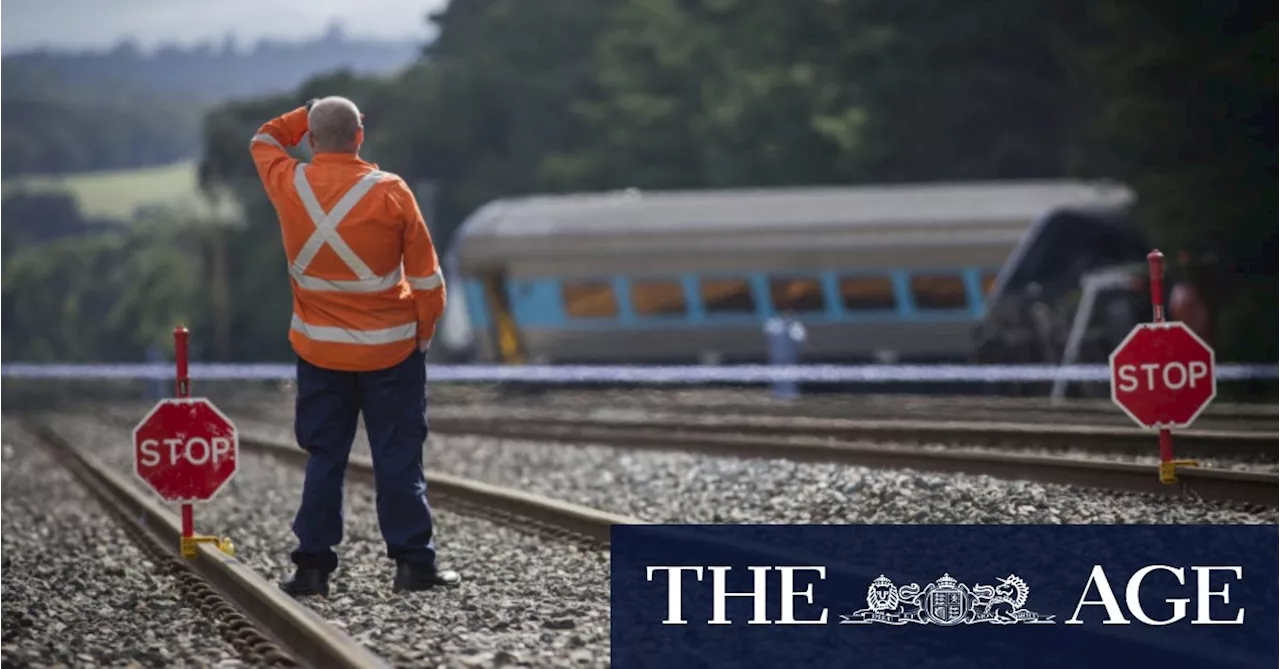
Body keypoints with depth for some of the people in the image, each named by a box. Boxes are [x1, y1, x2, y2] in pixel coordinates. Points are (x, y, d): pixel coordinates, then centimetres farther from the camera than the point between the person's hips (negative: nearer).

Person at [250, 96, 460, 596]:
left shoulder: (289, 185, -7)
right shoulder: (390, 192, -12)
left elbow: (264, 140, 18)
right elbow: (424, 272, -7)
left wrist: (309, 116, 15)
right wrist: (425, 327, 6)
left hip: (319, 349, 2)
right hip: (390, 349, -2)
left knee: (324, 459, 9)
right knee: (398, 458, 4)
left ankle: (313, 566, 8)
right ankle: (413, 563, 4)